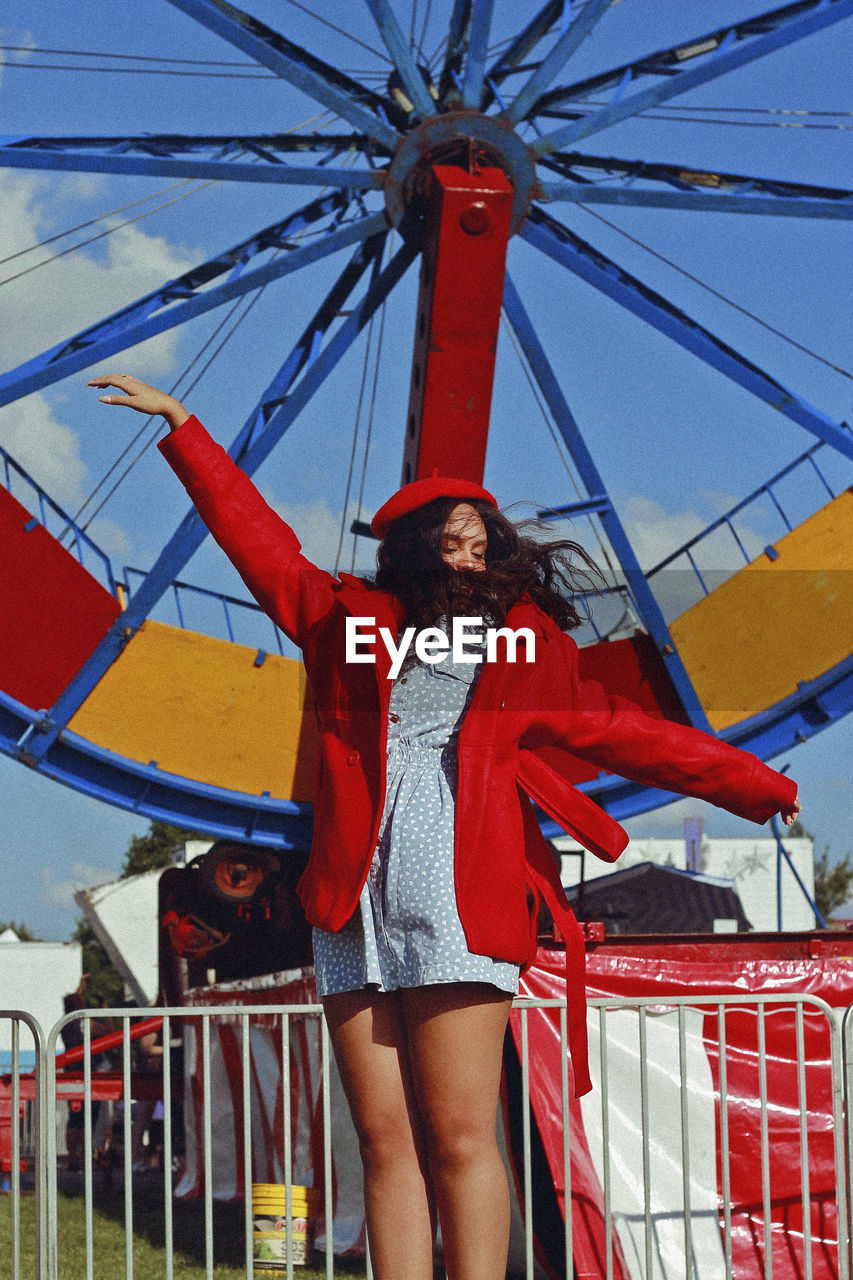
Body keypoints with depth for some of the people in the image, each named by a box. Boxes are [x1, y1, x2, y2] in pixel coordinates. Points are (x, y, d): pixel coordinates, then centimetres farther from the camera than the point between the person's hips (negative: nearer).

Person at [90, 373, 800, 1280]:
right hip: (355, 900, 2)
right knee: (387, 1145, -1)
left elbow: (614, 730, 21)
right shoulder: (351, 617, 19)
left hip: (458, 898, -2)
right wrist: (180, 427, 30)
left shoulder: (526, 641, 15)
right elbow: (259, 539, 26)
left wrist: (755, 786, 21)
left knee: (459, 1140, -9)